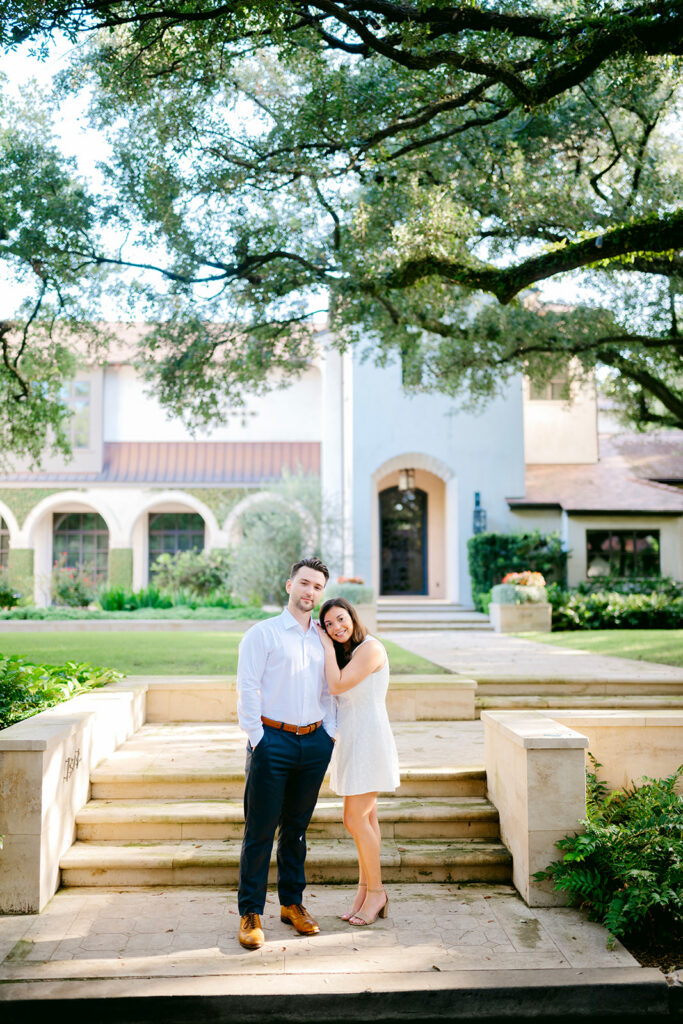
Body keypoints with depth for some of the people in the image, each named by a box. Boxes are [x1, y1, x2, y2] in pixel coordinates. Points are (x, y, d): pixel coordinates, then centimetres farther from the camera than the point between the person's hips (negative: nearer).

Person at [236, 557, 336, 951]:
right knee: (260, 830, -1)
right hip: (273, 740, -4)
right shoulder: (263, 634, -2)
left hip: (314, 742, 5)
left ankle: (292, 903, 26)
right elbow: (247, 689, -5)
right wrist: (257, 739, -10)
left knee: (297, 828, 14)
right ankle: (251, 913, 9)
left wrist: (330, 733, 8)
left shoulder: (323, 639, 13)